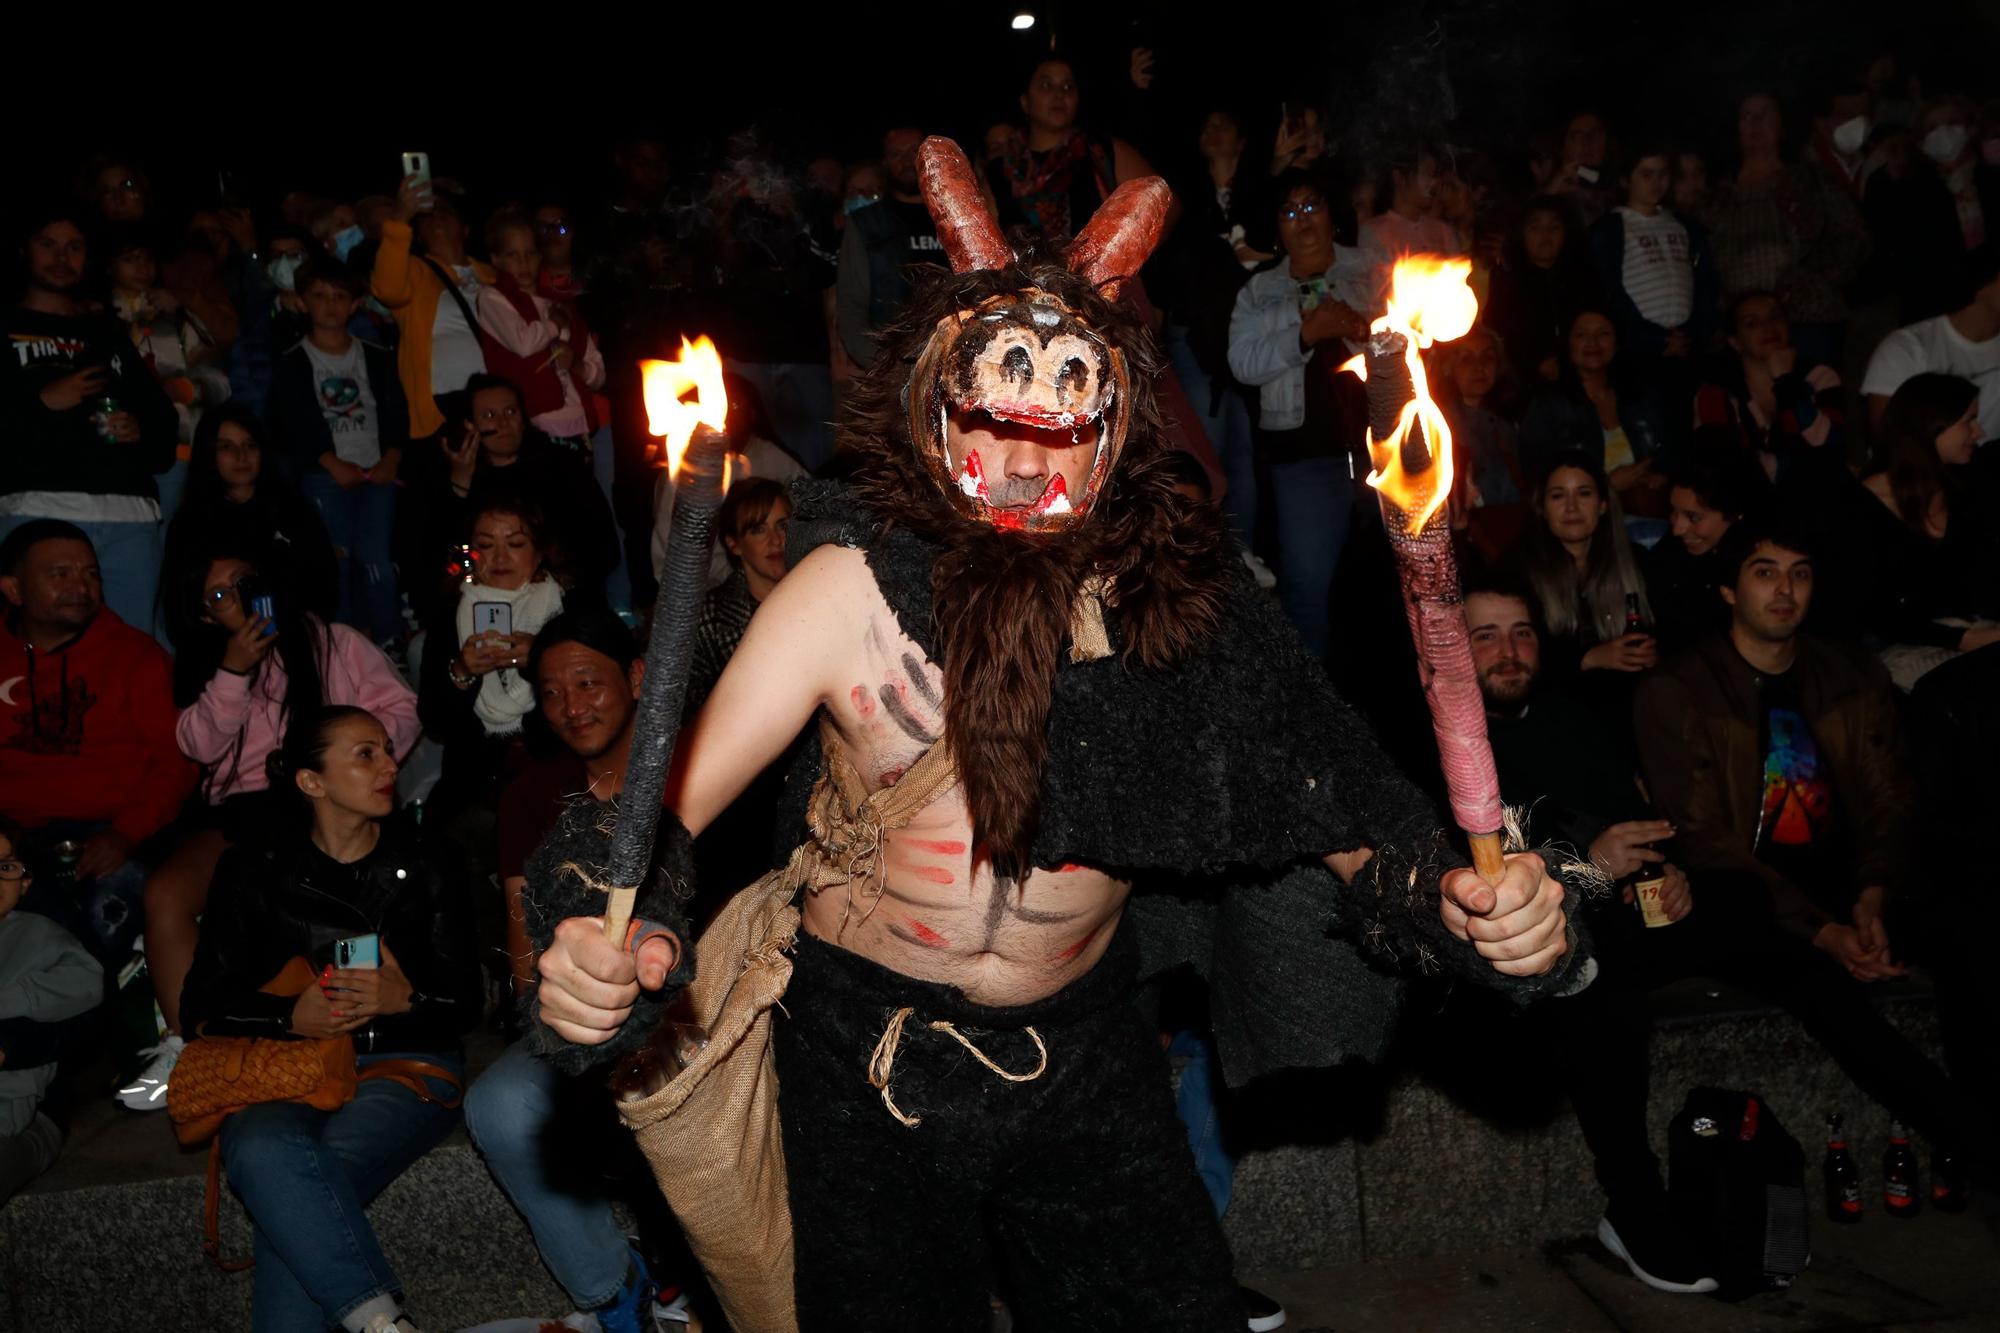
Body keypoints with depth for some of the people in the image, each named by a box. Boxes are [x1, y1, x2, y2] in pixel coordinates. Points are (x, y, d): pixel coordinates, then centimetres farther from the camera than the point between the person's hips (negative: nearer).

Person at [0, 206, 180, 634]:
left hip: (131, 516, 3)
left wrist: (140, 431, 1)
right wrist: (43, 402, -6)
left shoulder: (110, 333, 27)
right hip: (37, 509, -3)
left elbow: (162, 415, 22)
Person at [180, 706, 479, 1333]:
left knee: (295, 1192, -32)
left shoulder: (426, 870, 13)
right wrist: (291, 1017, -11)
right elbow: (201, 1008, 8)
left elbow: (465, 1003, 10)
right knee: (262, 1152, -36)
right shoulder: (255, 874, 11)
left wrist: (407, 998, -13)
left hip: (404, 1063, 0)